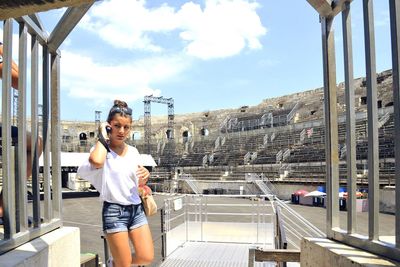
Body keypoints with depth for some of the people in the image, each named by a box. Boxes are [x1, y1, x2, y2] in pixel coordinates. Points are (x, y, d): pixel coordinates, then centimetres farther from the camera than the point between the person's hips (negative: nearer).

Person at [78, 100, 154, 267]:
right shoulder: (102, 150, -7)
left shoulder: (133, 152, 9)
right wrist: (103, 136, -18)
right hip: (114, 211, -5)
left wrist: (145, 176, -5)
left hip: (136, 208, 5)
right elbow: (96, 162, -35)